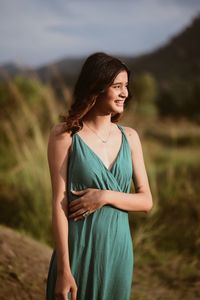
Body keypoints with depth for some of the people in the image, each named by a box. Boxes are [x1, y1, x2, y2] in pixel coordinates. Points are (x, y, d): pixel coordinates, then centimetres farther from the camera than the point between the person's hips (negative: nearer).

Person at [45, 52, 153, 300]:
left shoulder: (129, 137, 4)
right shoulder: (65, 135, -8)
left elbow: (146, 201, 5)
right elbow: (59, 203, -11)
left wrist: (106, 196, -13)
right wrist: (64, 269, -15)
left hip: (119, 247, 4)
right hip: (79, 248, -4)